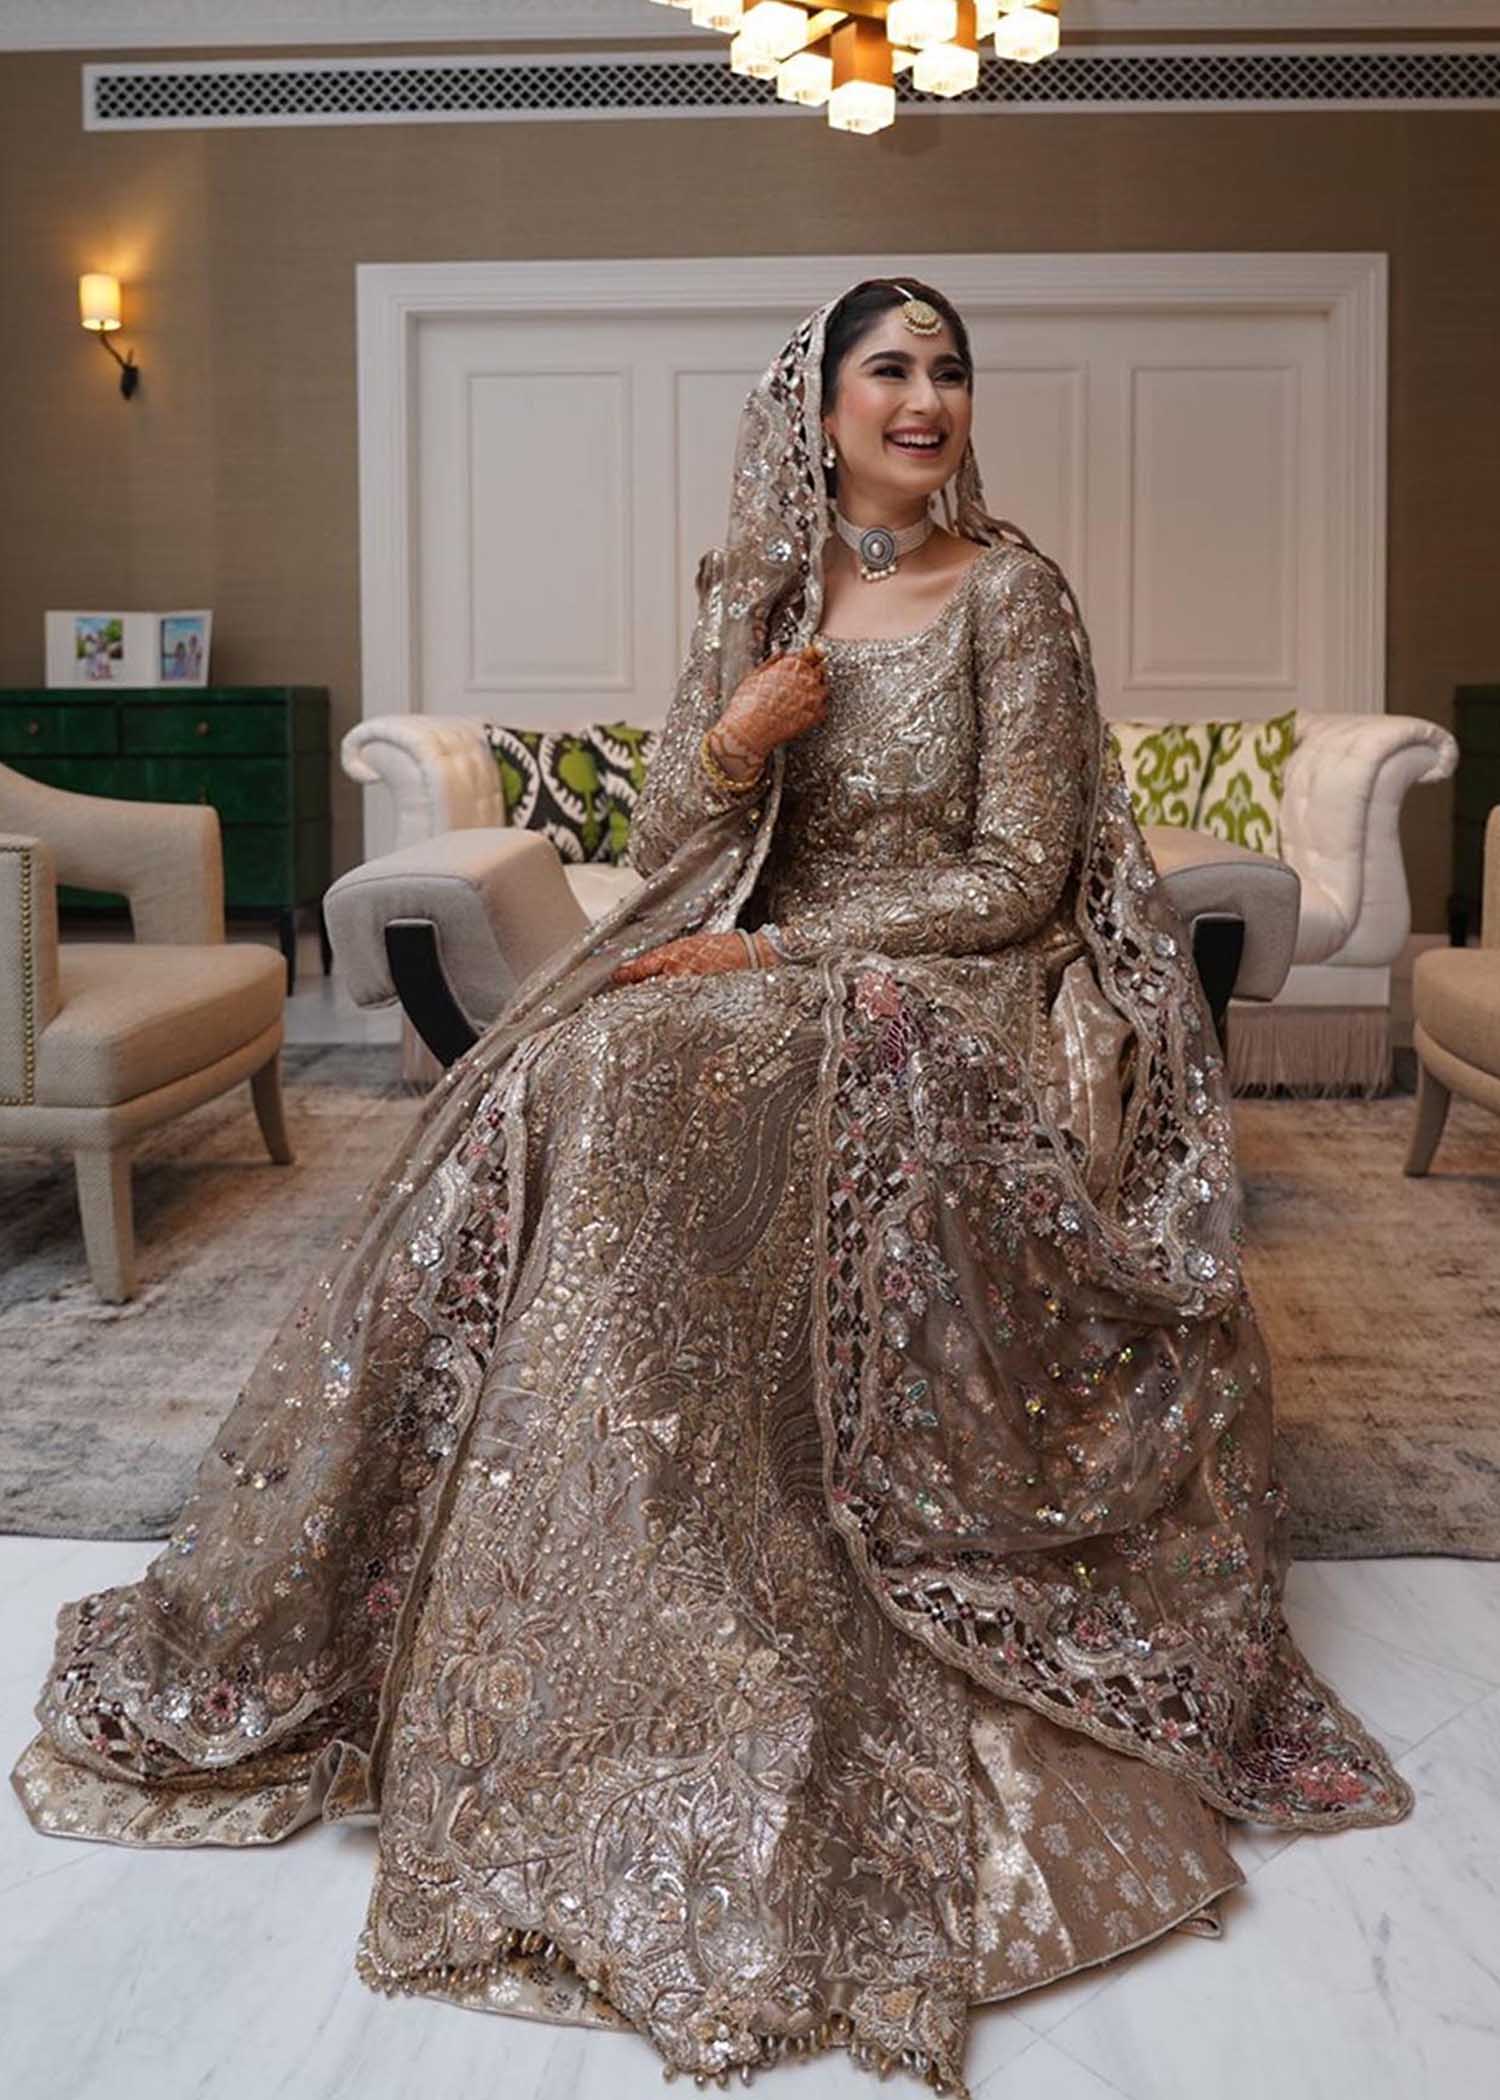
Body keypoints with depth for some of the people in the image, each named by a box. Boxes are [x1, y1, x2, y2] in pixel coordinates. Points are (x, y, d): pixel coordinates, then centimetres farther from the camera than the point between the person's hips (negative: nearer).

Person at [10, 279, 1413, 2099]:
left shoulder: (1008, 590, -1)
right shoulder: (757, 597, 13)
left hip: (940, 1003, -5)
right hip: (756, 982, 5)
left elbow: (1014, 879, -8)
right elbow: (663, 848, 10)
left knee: (646, 1107, -32)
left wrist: (774, 952, -13)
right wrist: (734, 738, -11)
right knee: (549, 1113, -22)